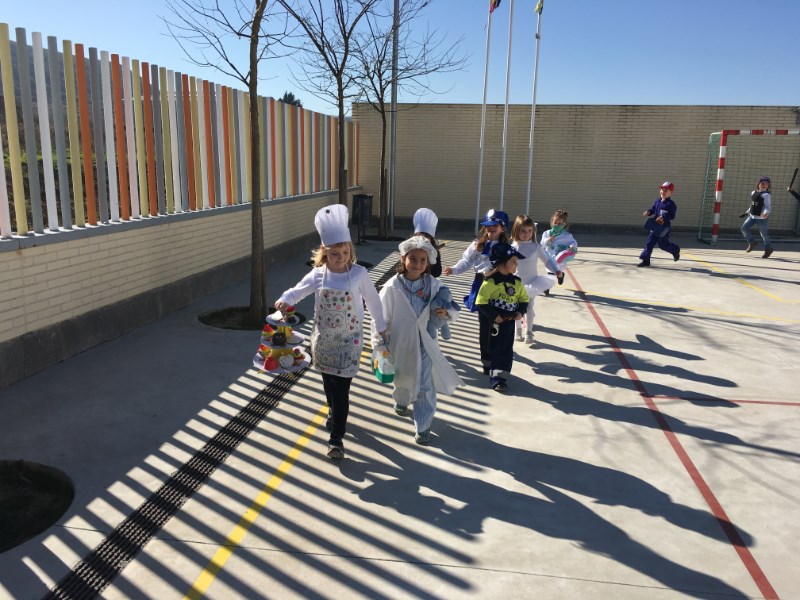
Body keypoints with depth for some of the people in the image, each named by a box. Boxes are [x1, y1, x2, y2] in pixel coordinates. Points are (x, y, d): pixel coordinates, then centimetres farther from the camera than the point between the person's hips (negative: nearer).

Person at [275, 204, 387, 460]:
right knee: (329, 382, 20)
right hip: (323, 340, 3)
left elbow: (373, 300, 1)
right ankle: (333, 410, 50)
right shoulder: (318, 275, -6)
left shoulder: (359, 274, -11)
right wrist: (285, 300, -22)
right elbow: (297, 290, 2)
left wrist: (381, 327, 12)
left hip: (348, 340, -3)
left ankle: (336, 438, 4)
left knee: (341, 389, -5)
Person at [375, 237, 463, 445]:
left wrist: (446, 312, -22)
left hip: (424, 343, 0)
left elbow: (452, 307, 1)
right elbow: (381, 316, -10)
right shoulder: (392, 287, -15)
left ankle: (423, 426, 14)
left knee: (425, 386, -2)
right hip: (400, 343, 0)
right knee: (402, 379, 23)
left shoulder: (434, 285, -10)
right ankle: (401, 401, 56)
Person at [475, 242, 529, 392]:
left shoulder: (516, 282, -2)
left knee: (505, 349, -2)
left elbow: (524, 298, 10)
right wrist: (493, 315, -20)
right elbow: (481, 302, -18)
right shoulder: (490, 281, -19)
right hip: (490, 322, -3)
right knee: (489, 345, 17)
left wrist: (521, 311, -7)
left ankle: (498, 377, 0)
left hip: (508, 322, 3)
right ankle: (489, 365, 44)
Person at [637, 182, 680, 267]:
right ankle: (645, 260, 3)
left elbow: (672, 215, -18)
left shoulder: (671, 204, -14)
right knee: (649, 242, 1)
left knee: (663, 245, 5)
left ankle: (676, 250, 36)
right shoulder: (657, 201, 7)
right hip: (655, 226, 6)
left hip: (664, 228, -6)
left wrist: (663, 217, -32)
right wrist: (648, 212, -4)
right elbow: (653, 209, 16)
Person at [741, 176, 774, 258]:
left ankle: (768, 249, 26)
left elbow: (768, 206, -19)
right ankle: (752, 242, 17)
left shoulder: (766, 195, -14)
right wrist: (747, 212, 24)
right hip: (752, 216, 7)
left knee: (764, 234, 5)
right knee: (744, 228, -5)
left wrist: (766, 213, -38)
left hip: (762, 218, -7)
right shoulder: (753, 193, 8)